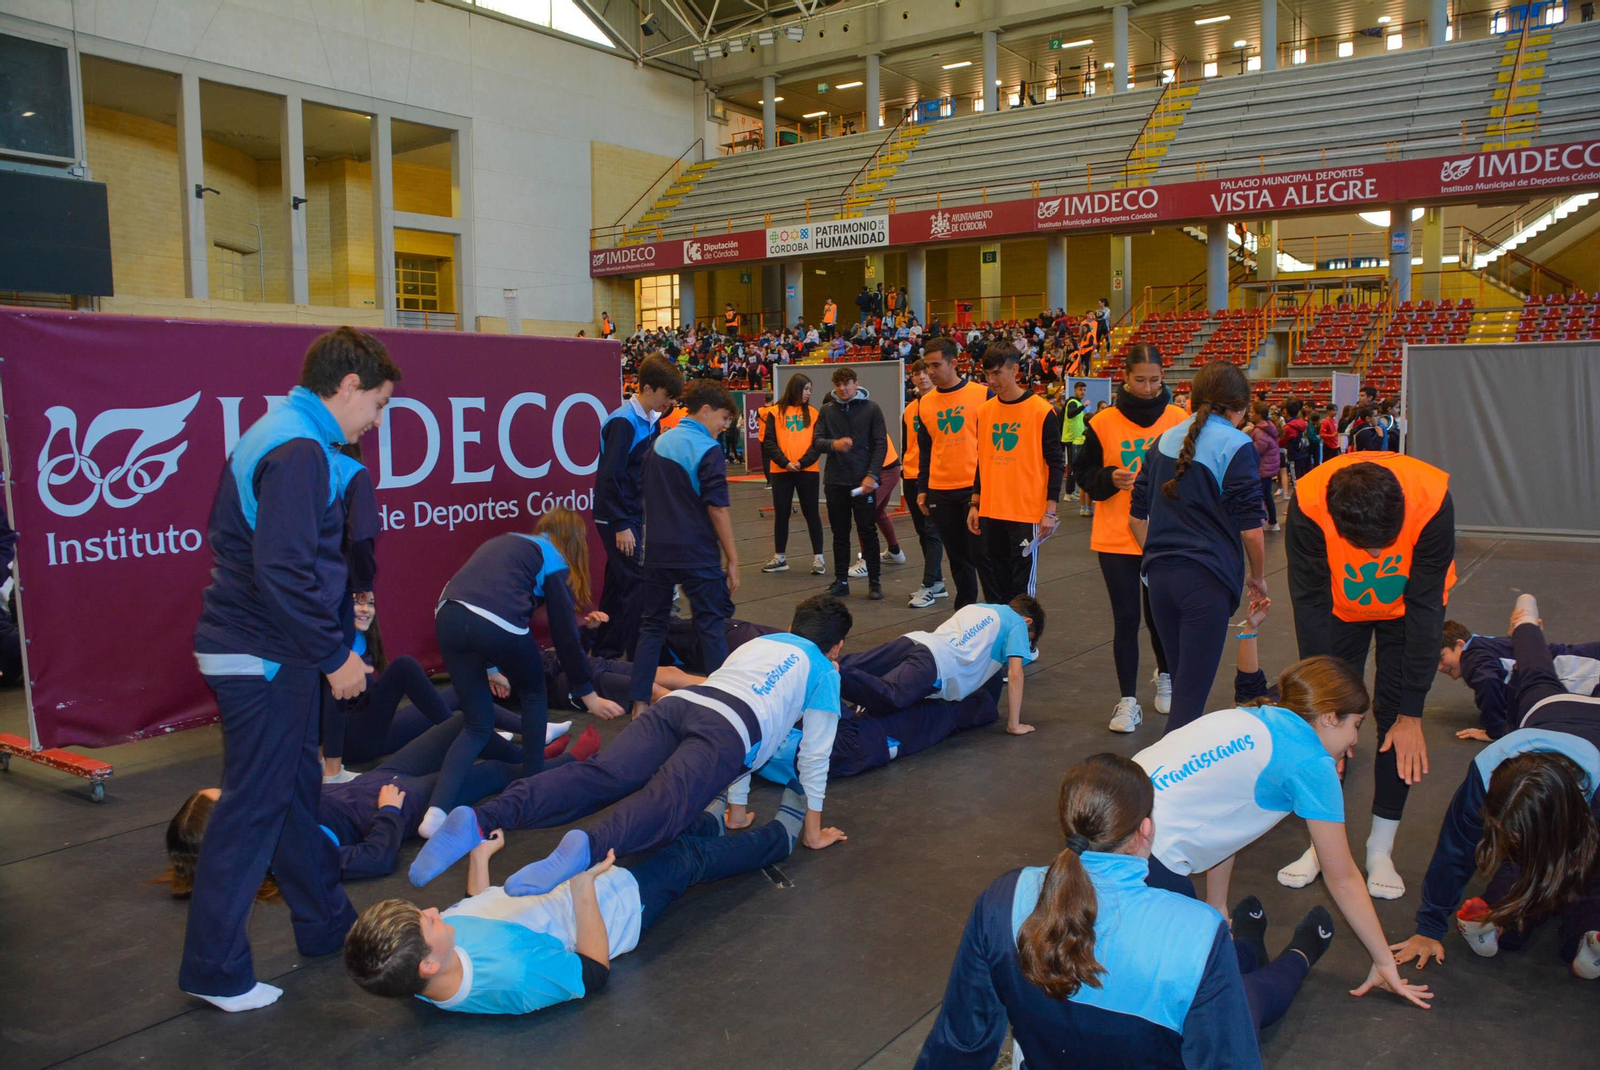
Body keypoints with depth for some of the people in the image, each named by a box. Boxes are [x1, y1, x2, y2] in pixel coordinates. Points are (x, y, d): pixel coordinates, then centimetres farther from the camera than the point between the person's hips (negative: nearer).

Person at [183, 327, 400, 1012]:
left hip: (257, 651, 10)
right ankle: (215, 969, 14)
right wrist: (334, 655, -19)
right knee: (254, 807, 0)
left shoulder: (277, 434, 13)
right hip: (264, 659, -10)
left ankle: (325, 923, 33)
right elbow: (284, 570, -28)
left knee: (296, 790, 18)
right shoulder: (300, 450, -20)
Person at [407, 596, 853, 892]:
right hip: (729, 728, -4)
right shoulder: (824, 672, 27)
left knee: (598, 777, -15)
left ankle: (479, 821, -35)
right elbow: (814, 756, 25)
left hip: (678, 701, 4)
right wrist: (813, 831, 37)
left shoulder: (760, 641, 42)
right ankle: (587, 848, -56)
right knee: (665, 804, -26)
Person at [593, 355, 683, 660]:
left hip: (634, 515, 9)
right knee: (638, 583, -9)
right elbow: (610, 476, -20)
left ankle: (606, 651, 25)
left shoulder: (652, 421, 9)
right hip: (618, 518, -9)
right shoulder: (623, 422, -17)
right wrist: (621, 525, -20)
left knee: (620, 583, 15)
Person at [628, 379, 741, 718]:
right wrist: (732, 559, -10)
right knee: (711, 627, 4)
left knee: (651, 625, 12)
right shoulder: (708, 450, -11)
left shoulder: (659, 443, 11)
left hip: (657, 550, 6)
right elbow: (717, 508, -14)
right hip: (696, 553, -6)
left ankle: (639, 703, 12)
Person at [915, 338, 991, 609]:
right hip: (940, 492, 4)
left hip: (976, 488, -4)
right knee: (958, 557, 10)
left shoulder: (982, 394, -3)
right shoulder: (924, 403, 9)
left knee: (980, 554, -3)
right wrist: (922, 489, 12)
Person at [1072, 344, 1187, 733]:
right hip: (1116, 538, -1)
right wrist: (1109, 478, -15)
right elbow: (1083, 472, 3)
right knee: (1126, 619, 1)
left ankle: (1166, 678, 40)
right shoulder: (1103, 423, -3)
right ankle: (1128, 701, 10)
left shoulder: (1180, 420, 0)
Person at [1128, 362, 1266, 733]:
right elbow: (1249, 526, -10)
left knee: (1181, 682, 20)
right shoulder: (1235, 446, -8)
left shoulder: (1164, 441, 10)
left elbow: (1137, 515, 13)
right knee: (1191, 694, -1)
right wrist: (1257, 577, 5)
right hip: (1207, 581, -6)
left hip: (1159, 577, 6)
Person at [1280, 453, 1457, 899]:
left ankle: (1381, 848, 6)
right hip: (1342, 606, 1)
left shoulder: (1432, 499, -37)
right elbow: (1312, 607, -27)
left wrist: (1411, 714, -25)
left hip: (1407, 606, 0)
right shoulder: (1308, 505, -36)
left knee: (1394, 715, -7)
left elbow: (1425, 606, -28)